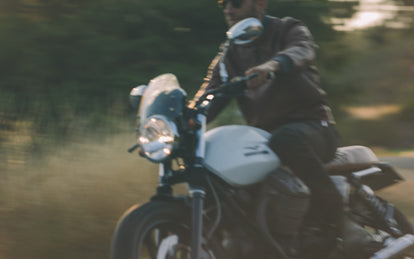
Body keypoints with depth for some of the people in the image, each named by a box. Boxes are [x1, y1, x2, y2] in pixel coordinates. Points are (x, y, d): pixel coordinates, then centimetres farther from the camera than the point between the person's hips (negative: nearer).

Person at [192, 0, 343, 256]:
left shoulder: (289, 30, 1)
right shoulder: (228, 56, 14)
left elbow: (303, 51, -25)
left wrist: (274, 64, -49)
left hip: (312, 127, -6)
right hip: (265, 135, 6)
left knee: (287, 139, -40)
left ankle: (332, 207, -24)